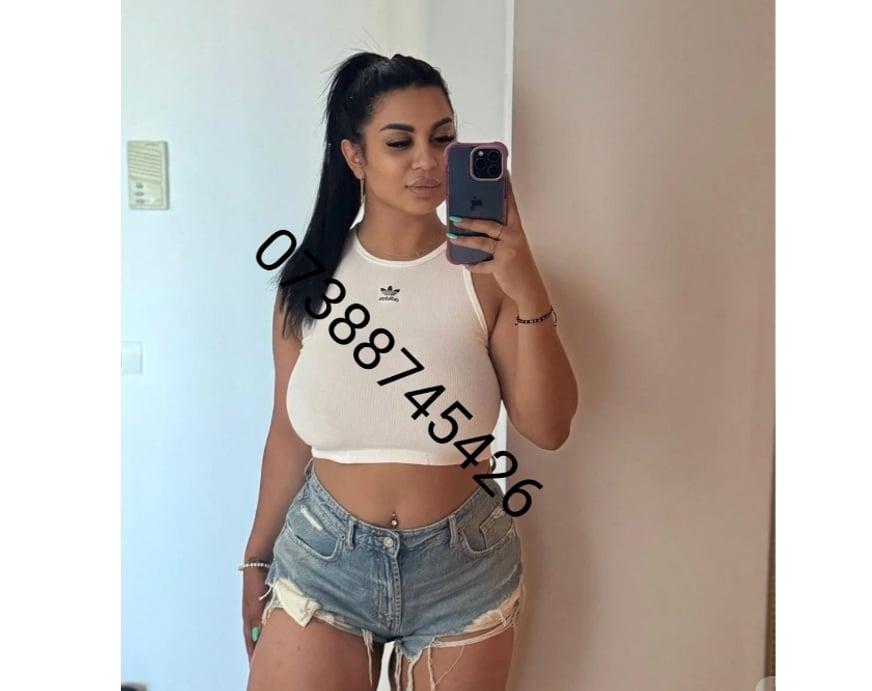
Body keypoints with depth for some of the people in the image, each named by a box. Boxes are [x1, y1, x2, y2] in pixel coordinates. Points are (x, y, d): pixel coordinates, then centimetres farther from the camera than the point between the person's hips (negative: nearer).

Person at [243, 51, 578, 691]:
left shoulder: (485, 272, -10)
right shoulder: (310, 279, -5)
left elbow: (548, 428, -15)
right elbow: (288, 434, 4)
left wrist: (530, 293, -27)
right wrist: (258, 558, 11)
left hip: (464, 565, 0)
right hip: (323, 561, 1)